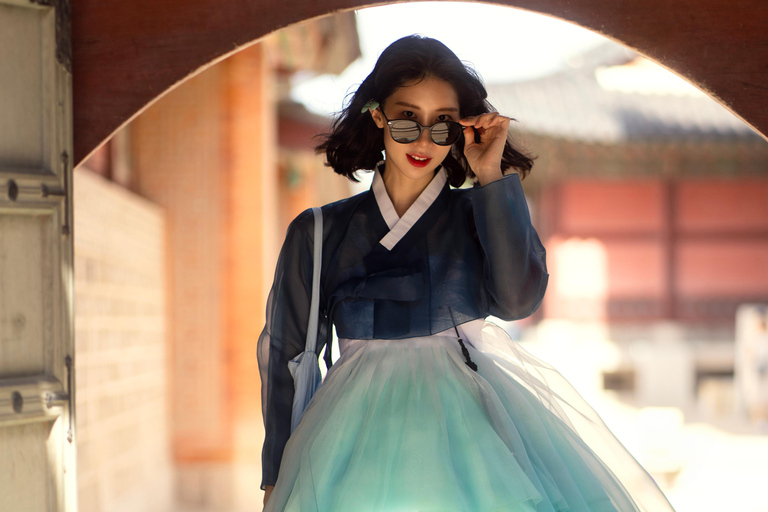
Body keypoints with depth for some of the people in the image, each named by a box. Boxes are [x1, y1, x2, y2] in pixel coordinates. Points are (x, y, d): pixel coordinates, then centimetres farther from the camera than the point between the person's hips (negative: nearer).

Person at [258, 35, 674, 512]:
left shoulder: (480, 213, 9)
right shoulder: (319, 233, 10)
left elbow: (517, 299, -10)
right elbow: (285, 352, 14)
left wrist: (493, 178, -5)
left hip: (477, 416, 0)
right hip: (366, 429, 0)